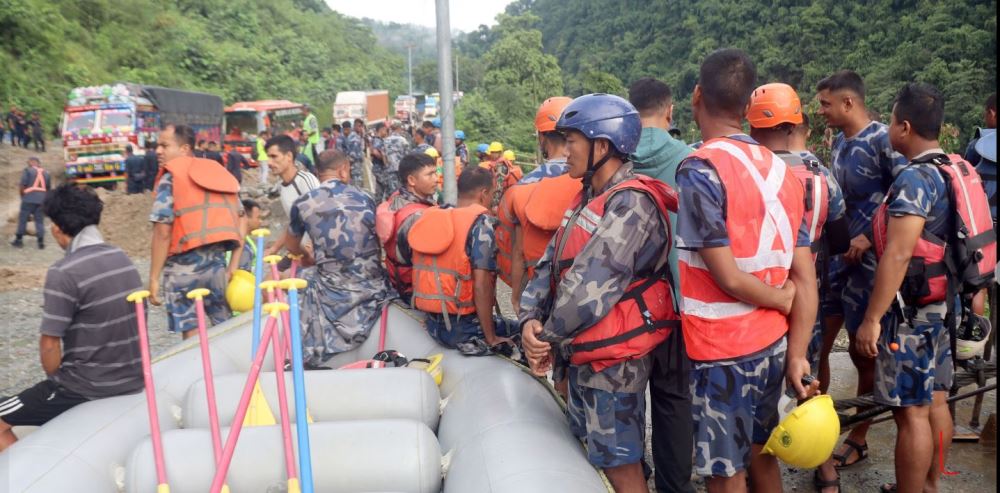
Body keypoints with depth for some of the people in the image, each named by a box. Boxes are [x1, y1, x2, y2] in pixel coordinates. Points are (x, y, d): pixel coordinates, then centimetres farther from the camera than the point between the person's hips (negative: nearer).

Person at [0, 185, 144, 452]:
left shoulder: (64, 272, -18)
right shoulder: (122, 258, 3)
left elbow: (50, 346, -15)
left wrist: (57, 384, 4)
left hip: (91, 389, -7)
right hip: (133, 381, 7)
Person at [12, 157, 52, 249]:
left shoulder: (27, 171, -3)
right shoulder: (46, 173, 11)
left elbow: (22, 184, -9)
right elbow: (49, 188, 12)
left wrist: (21, 192, 8)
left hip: (29, 199, -4)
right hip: (42, 200, 4)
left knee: (22, 219, 6)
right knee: (40, 220, 7)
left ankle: (18, 240, 12)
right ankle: (41, 242, 5)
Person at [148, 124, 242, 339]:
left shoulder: (170, 177, -4)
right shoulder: (219, 172, 14)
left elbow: (163, 232, -11)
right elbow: (239, 219, 11)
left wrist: (154, 278, -7)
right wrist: (234, 266, 10)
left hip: (184, 265, -5)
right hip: (217, 262, 5)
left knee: (192, 333, 5)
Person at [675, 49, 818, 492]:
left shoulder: (699, 170, -17)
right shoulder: (781, 170, 3)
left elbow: (728, 278, -20)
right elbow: (805, 279, 0)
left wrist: (783, 300, -2)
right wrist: (797, 355, 1)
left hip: (720, 354, -7)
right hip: (773, 345, 7)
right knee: (759, 453, 23)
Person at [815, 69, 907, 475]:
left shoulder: (883, 140, -15)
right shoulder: (839, 141, 9)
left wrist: (868, 237, -21)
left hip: (867, 261, -7)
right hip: (836, 255, 7)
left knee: (863, 352, 6)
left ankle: (858, 440, 22)